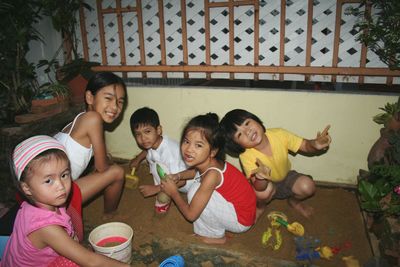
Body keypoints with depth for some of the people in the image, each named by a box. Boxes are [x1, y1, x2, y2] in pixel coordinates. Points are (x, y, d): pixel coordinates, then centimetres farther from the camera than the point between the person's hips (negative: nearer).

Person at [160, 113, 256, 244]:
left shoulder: (212, 175, -31)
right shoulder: (206, 162, -9)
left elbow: (191, 215, -23)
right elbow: (195, 172, 18)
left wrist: (173, 192, -9)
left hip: (241, 221, -8)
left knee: (195, 191, -20)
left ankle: (216, 236, 1)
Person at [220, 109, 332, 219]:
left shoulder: (279, 134, -25)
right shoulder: (246, 156, -31)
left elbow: (305, 146, -13)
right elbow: (259, 187, -35)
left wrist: (316, 145, -37)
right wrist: (260, 178, -59)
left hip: (286, 177, 3)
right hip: (266, 185, -2)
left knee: (308, 187, -24)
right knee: (263, 192, -35)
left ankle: (294, 200, 13)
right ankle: (260, 206, 4)